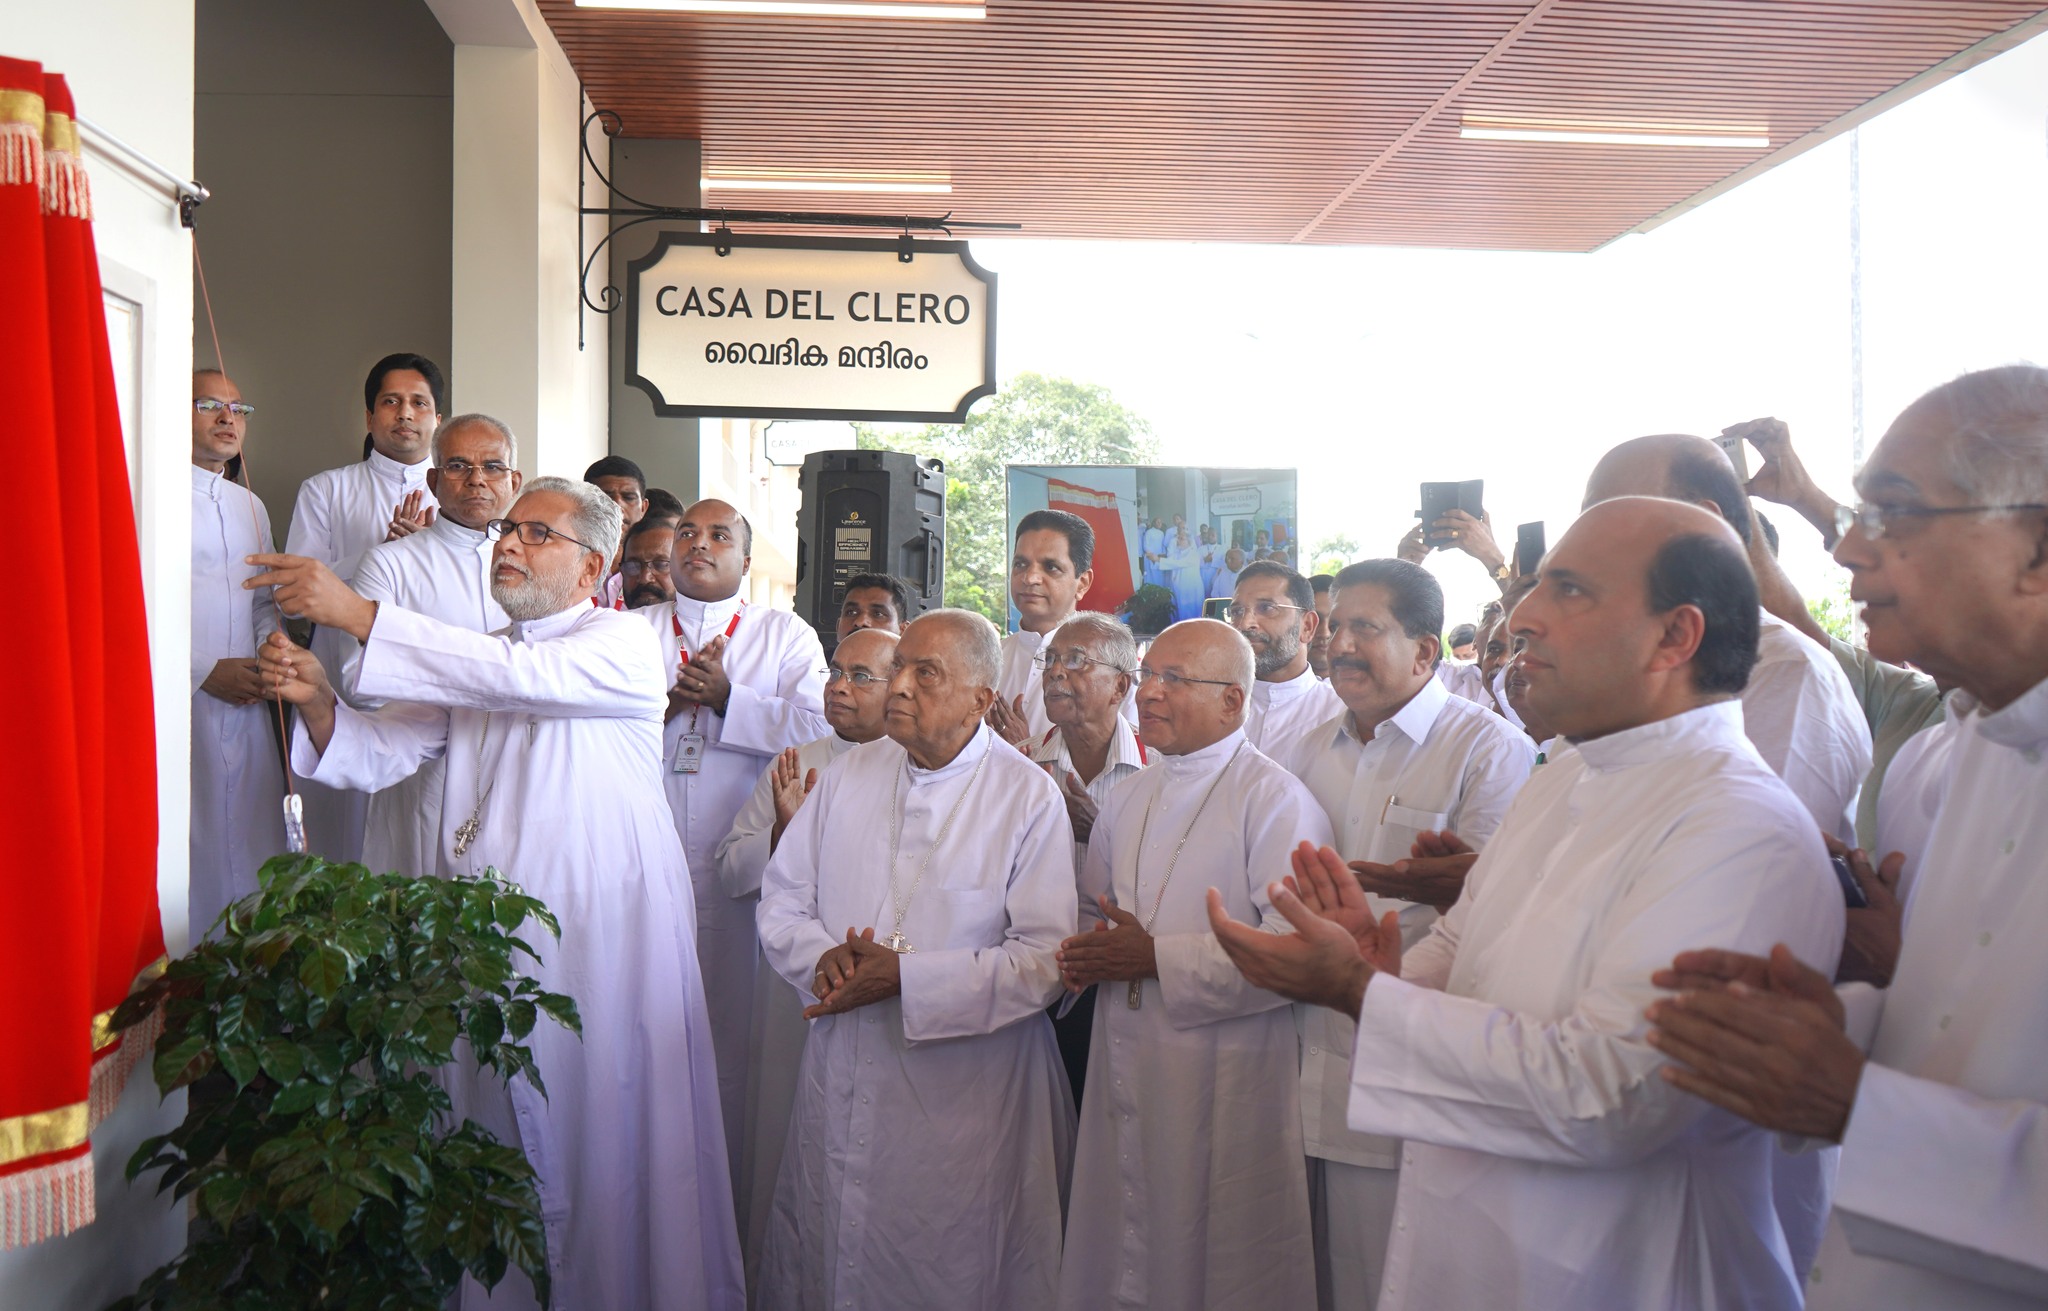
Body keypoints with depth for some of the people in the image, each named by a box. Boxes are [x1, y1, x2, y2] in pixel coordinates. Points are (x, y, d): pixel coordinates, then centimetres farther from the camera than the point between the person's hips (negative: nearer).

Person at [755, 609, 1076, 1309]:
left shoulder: (1029, 797, -9)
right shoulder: (848, 775, 6)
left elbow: (1045, 958, -14)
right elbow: (781, 898, 9)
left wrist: (906, 977, -21)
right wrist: (822, 956, -12)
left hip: (966, 1091, -4)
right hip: (840, 1078, 4)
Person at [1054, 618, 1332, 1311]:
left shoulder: (1275, 800, -11)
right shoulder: (1130, 798, 13)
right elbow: (1098, 908, 25)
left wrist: (1157, 957, -19)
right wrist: (1089, 955, 1)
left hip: (1225, 1084, -6)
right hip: (1124, 1068, 7)